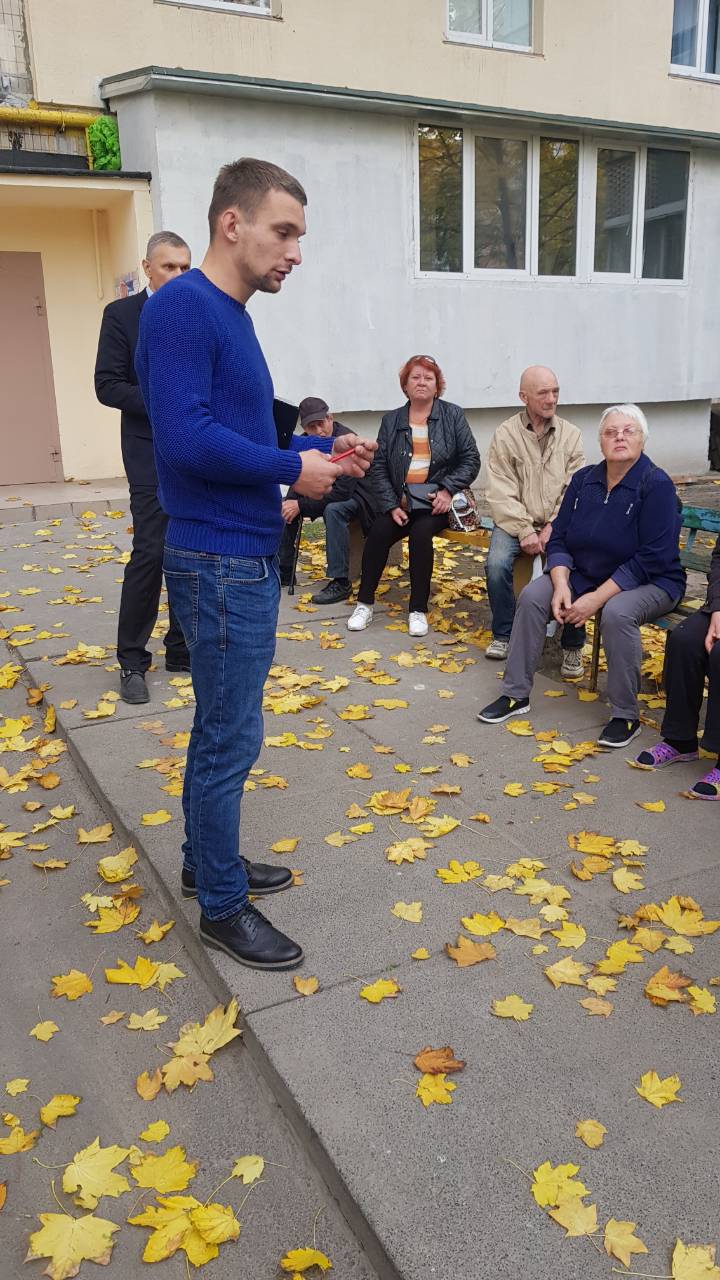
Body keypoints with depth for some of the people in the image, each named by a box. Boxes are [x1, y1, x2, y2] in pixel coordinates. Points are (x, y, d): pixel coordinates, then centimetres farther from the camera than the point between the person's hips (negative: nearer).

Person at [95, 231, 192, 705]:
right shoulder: (121, 314, 0)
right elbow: (107, 385, -7)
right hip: (152, 453, -4)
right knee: (150, 553, -9)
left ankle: (182, 649, 20)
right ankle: (132, 661, 4)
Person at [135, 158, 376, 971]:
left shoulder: (231, 316, 14)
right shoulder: (182, 307, -15)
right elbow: (186, 438, -26)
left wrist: (324, 450, 6)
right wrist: (293, 469, -15)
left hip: (244, 558, 10)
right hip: (220, 564, -10)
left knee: (219, 729, 19)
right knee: (231, 742, 1)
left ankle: (207, 862, 36)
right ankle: (221, 907, 18)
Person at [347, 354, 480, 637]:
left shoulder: (453, 415, 6)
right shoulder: (391, 420, 11)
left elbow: (471, 459, 3)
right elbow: (379, 467, 5)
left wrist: (447, 490, -12)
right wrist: (391, 505, -8)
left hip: (437, 502, -2)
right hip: (401, 501, 2)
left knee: (420, 533, -31)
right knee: (378, 533, -24)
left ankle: (418, 610, -18)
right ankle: (364, 603, -8)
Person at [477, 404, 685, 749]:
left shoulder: (656, 485, -16)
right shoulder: (583, 479, 1)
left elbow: (651, 559, -21)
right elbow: (559, 539, 2)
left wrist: (596, 599, -25)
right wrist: (561, 585, -18)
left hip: (648, 582, -5)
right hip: (584, 574, 5)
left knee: (617, 613, -36)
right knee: (532, 596, -16)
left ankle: (626, 716, -18)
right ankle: (515, 694, -4)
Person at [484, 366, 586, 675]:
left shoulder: (571, 434, 5)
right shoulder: (505, 435, -1)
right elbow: (501, 494, -6)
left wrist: (553, 528, -14)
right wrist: (525, 531, -16)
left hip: (558, 525, 1)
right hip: (515, 522, 0)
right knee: (497, 563, -27)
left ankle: (573, 646, -8)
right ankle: (503, 634, -3)